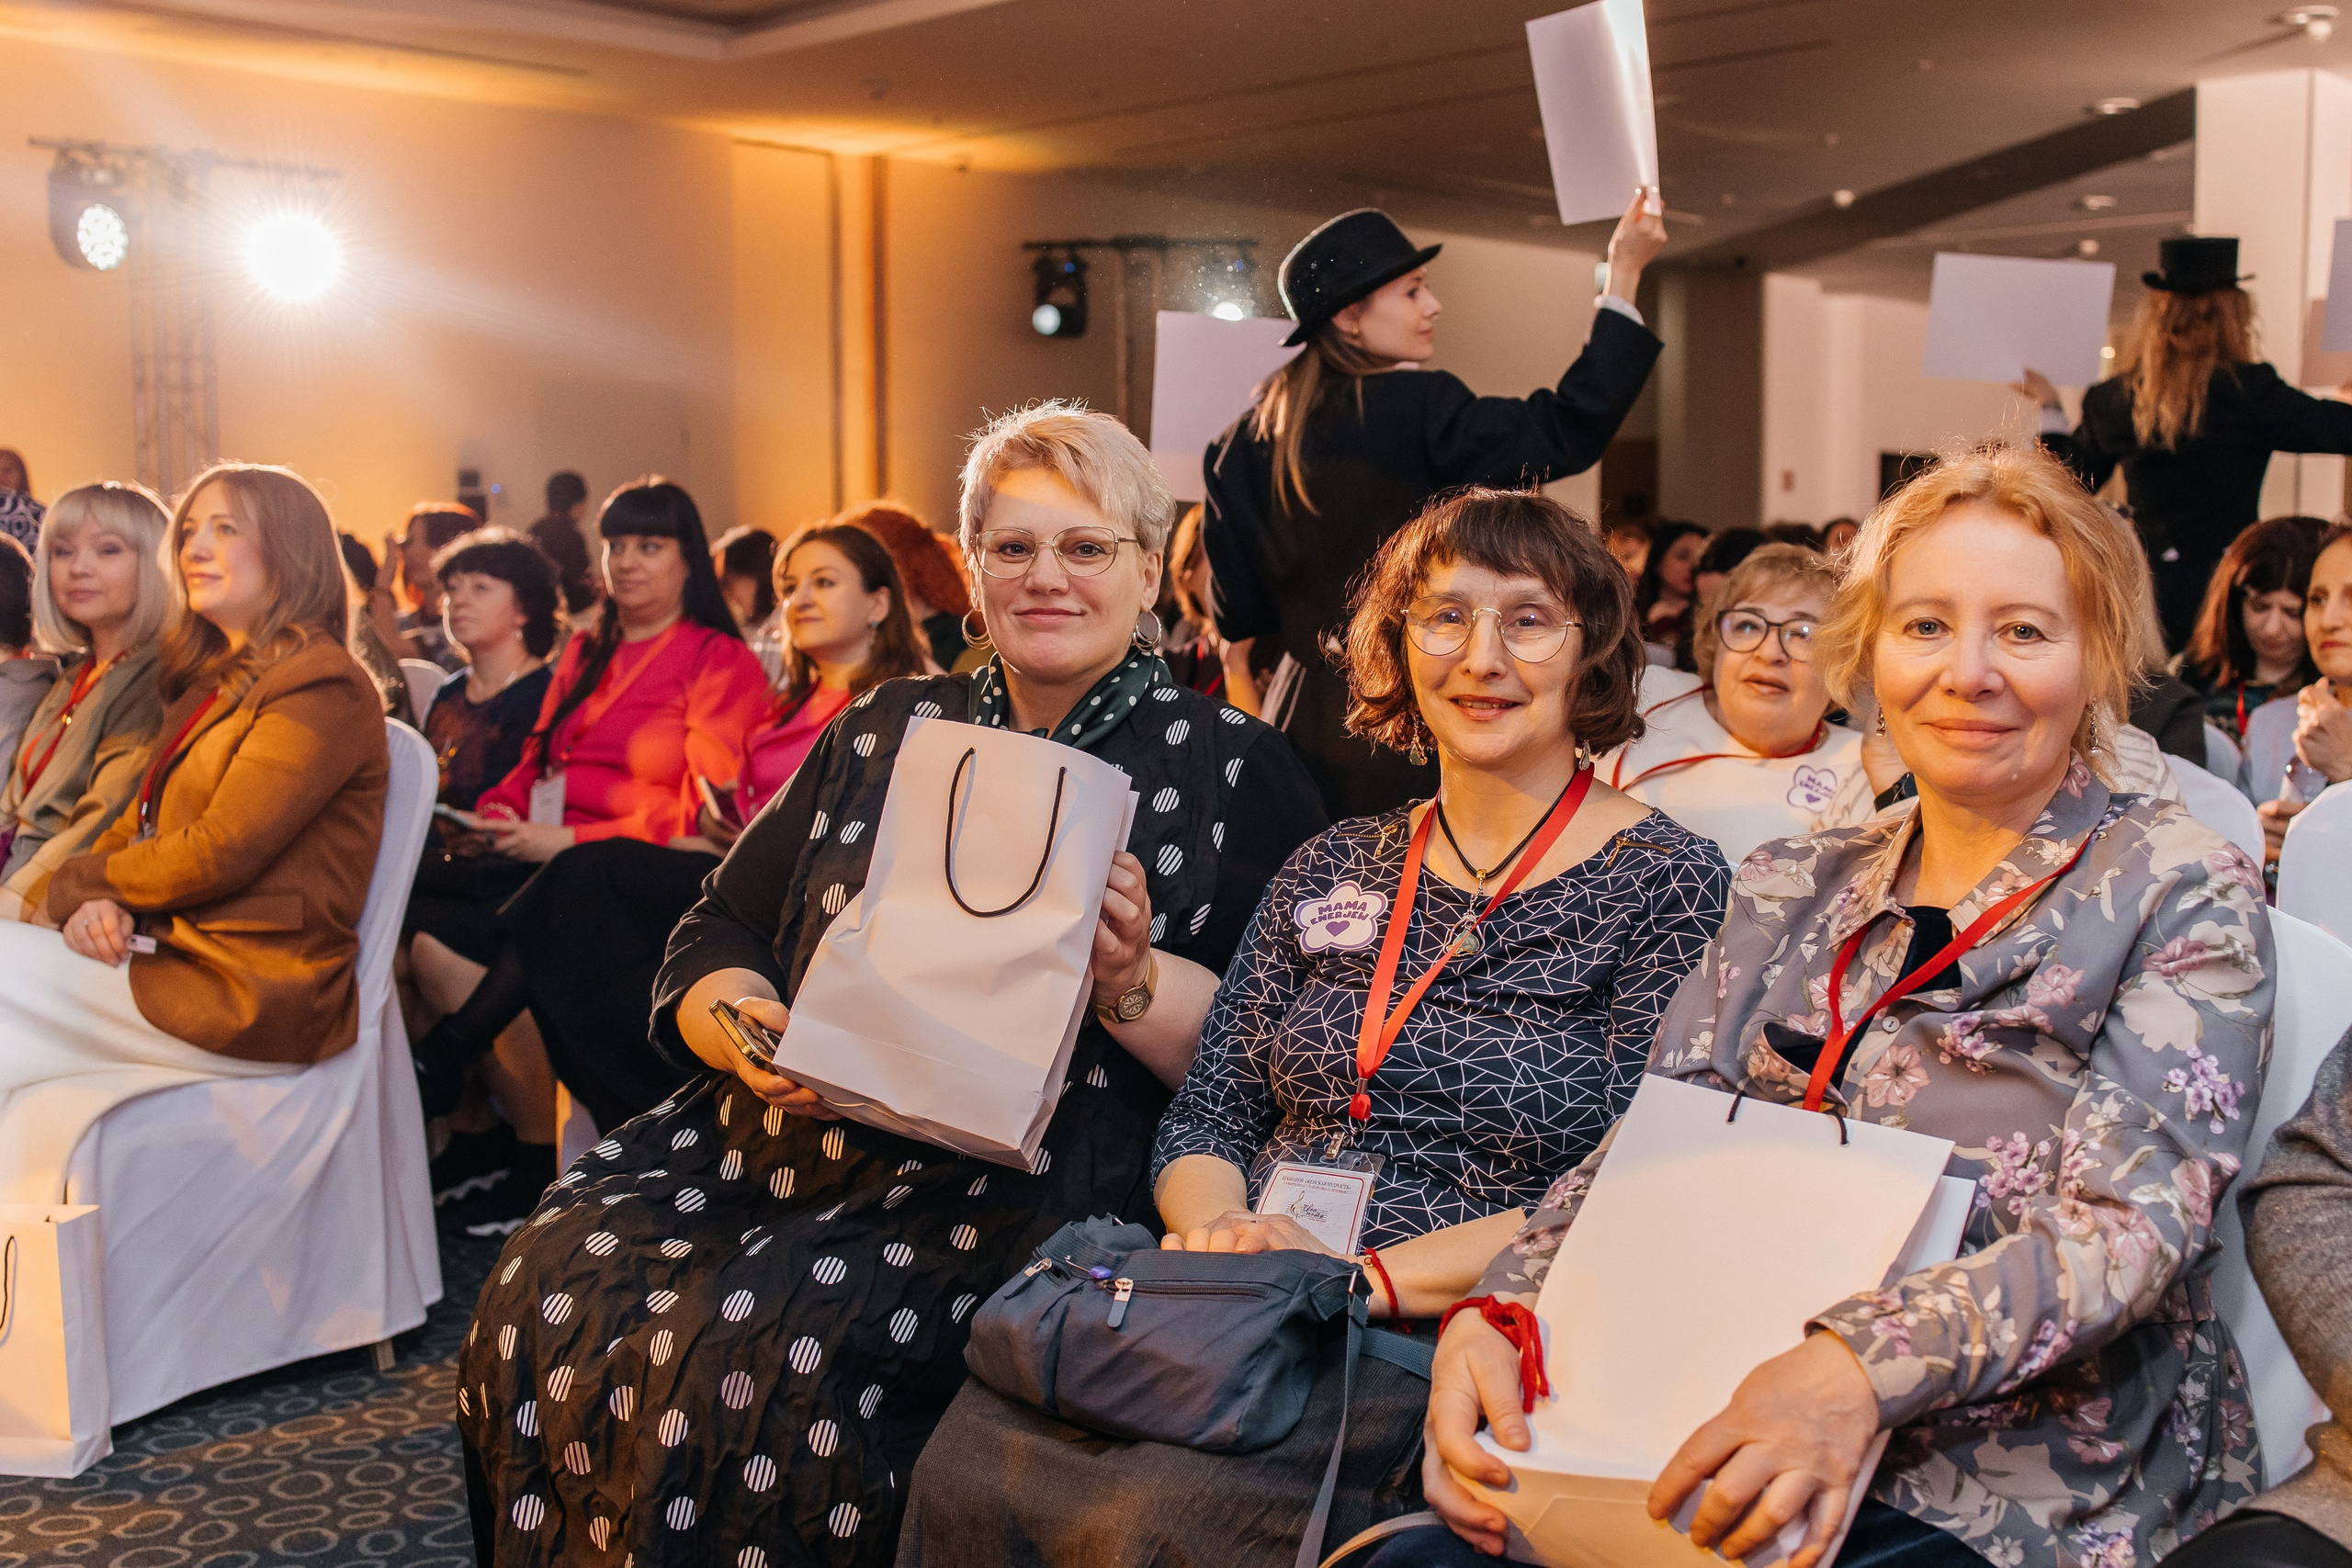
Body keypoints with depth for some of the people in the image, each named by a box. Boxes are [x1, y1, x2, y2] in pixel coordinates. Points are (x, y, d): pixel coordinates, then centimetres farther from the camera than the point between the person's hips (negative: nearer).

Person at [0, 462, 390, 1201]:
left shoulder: (323, 688, -10)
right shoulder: (211, 684, 21)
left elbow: (218, 853, -15)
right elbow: (137, 823, 16)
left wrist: (83, 878, -1)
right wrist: (89, 903, -6)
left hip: (253, 995, -8)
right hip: (170, 956, 8)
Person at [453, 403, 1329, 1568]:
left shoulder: (1229, 765, 5)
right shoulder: (885, 733, 18)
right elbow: (716, 938, 16)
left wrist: (1131, 981, -18)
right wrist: (745, 1030, -6)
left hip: (1021, 1176, -5)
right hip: (788, 1132, 5)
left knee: (755, 1344, -28)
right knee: (548, 1285, -19)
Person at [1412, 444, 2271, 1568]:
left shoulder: (2183, 895, -1)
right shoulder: (1794, 888, 13)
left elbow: (2132, 1221, -14)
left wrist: (1867, 1367, -32)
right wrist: (1499, 1311, -15)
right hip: (1730, 1450, 4)